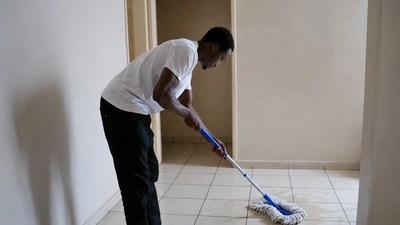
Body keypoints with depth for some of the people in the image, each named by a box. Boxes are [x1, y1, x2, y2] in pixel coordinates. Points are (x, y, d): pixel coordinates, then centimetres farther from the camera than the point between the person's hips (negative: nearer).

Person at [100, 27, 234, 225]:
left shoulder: (188, 57, 18)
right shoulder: (187, 50, -13)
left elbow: (186, 105, 26)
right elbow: (160, 94, -21)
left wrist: (211, 138, 31)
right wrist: (187, 114, -3)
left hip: (131, 110, 10)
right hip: (122, 107, -10)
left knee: (149, 174, 17)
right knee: (136, 181, -3)